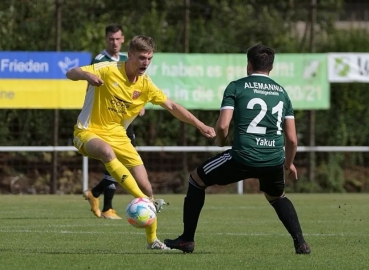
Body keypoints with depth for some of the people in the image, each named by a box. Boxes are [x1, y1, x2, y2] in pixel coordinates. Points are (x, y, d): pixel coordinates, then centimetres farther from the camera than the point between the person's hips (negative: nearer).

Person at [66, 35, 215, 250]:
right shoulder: (108, 70, -14)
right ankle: (145, 201, -43)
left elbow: (172, 107, 8)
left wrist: (200, 125, 2)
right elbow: (71, 74, -16)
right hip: (88, 132, -5)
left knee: (146, 187, -3)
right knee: (107, 151, -42)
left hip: (117, 135, 5)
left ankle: (152, 240, 15)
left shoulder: (145, 84, 0)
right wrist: (87, 75, -39)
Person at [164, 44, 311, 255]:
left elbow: (222, 126, -7)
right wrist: (289, 163, 31)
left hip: (243, 157, -4)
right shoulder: (282, 92, 15)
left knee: (196, 179, 20)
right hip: (274, 161, 4)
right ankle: (300, 243, 17)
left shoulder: (237, 87, 3)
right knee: (277, 198, 35)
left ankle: (187, 239, 20)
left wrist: (220, 141, 16)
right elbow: (292, 138, 13)